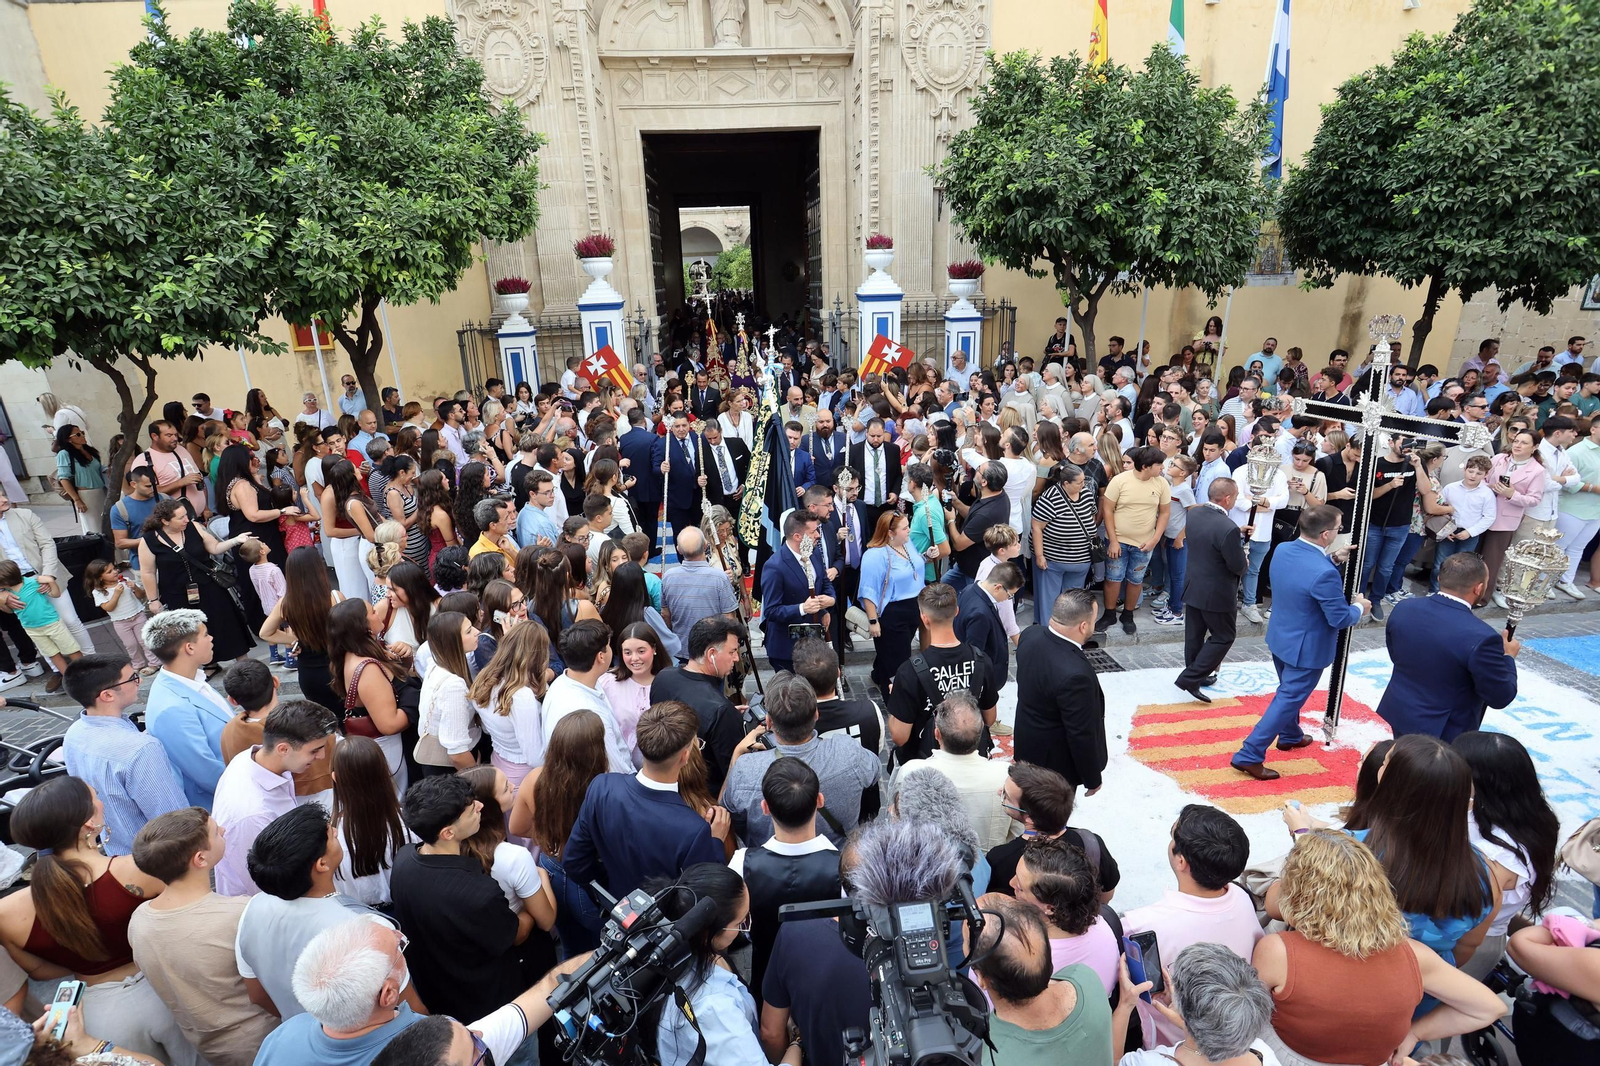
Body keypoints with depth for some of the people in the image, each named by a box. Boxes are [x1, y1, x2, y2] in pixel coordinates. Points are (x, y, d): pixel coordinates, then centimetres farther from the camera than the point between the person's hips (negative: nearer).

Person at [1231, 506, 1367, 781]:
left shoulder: (1282, 549, -9)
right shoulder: (1324, 573, -33)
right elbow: (1340, 618, -20)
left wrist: (1331, 559, 13)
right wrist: (1359, 608, 0)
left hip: (1280, 637, 8)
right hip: (1305, 648, -8)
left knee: (1289, 690, 29)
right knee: (1288, 700, 3)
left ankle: (1290, 736, 50)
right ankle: (1249, 755, 5)